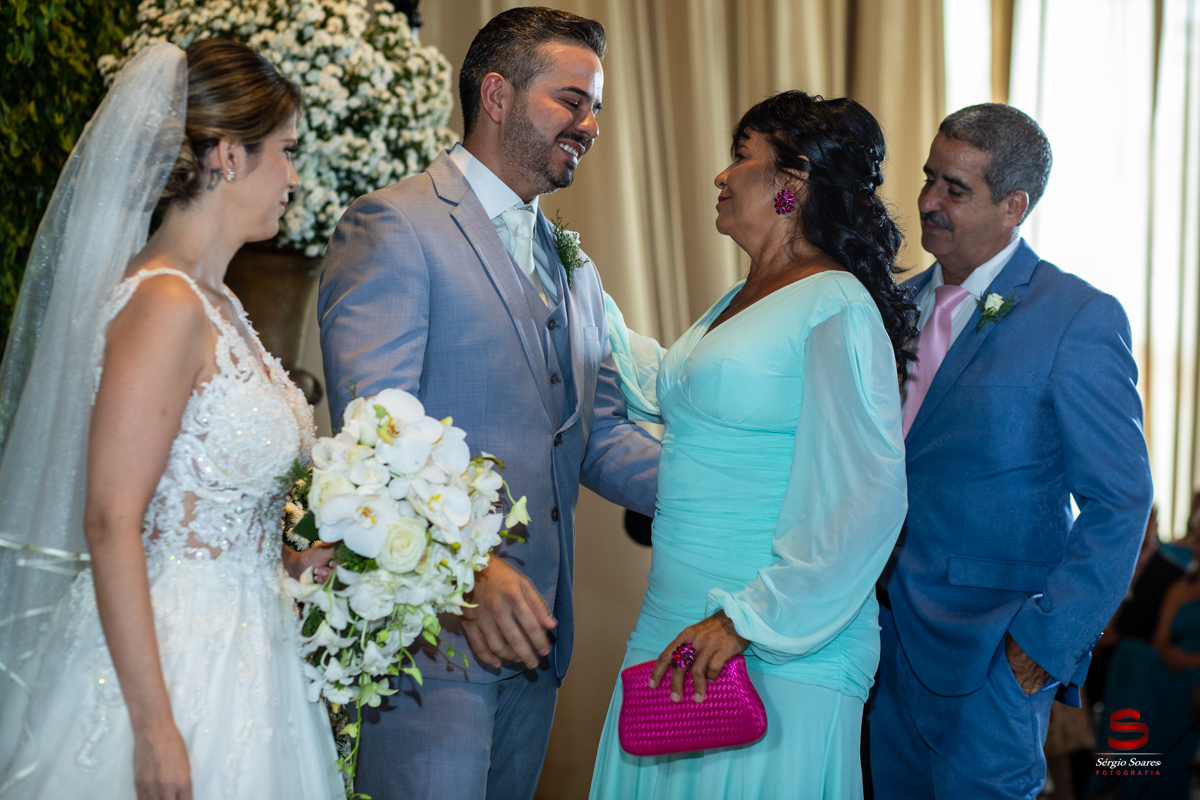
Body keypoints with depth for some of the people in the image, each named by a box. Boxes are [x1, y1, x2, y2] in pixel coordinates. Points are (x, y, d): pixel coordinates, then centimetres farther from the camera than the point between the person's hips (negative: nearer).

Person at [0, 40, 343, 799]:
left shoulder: (216, 304, 10)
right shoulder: (165, 304, -17)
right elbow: (111, 524, -21)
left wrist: (289, 559, 9)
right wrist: (154, 729, -23)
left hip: (238, 645, 9)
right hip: (173, 659, -9)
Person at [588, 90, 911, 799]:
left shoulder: (836, 308, -13)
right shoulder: (739, 302, 14)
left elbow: (867, 499, -20)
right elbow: (672, 390, 35)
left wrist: (747, 620, -21)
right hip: (674, 628, 8)